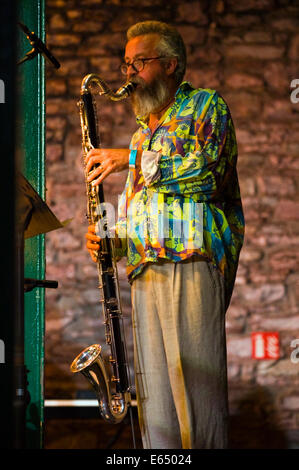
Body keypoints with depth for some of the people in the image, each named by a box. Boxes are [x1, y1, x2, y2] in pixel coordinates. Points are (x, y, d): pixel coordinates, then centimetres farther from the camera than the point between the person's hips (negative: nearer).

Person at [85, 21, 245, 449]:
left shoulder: (206, 105, 5)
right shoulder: (144, 132, 26)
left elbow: (207, 169, -14)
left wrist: (130, 158, -11)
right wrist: (112, 239, 8)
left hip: (193, 265, -7)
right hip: (146, 273, 7)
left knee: (197, 391, -10)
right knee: (155, 396, 2)